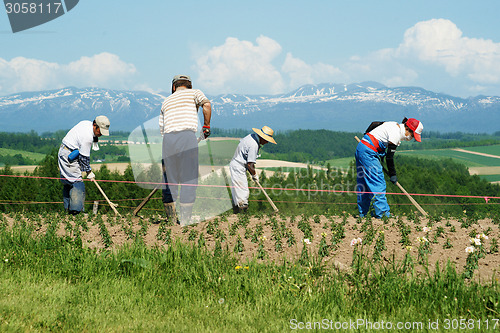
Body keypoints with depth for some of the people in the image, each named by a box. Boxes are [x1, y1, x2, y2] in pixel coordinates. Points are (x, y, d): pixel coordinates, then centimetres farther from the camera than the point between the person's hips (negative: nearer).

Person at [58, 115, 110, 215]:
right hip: (69, 156, -11)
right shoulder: (87, 137, -25)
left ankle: (68, 208, 18)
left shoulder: (86, 123, 5)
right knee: (77, 182, -11)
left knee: (68, 182, 13)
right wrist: (88, 171, -5)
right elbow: (84, 157, -17)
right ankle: (76, 210, -14)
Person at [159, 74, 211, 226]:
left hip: (168, 138, 4)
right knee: (189, 179, 0)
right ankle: (185, 220, -2)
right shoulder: (194, 93, 17)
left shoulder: (166, 101, 27)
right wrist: (206, 126, 6)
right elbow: (206, 104, -4)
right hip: (187, 136, -4)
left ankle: (171, 218, 7)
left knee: (169, 179, 8)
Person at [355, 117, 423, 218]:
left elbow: (374, 124, 22)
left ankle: (362, 213, 17)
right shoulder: (396, 134, -17)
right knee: (378, 183, -11)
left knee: (363, 182, 12)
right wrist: (392, 174, -5)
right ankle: (382, 212, -13)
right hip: (368, 152, -10)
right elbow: (389, 157, -15)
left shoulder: (396, 126, 11)